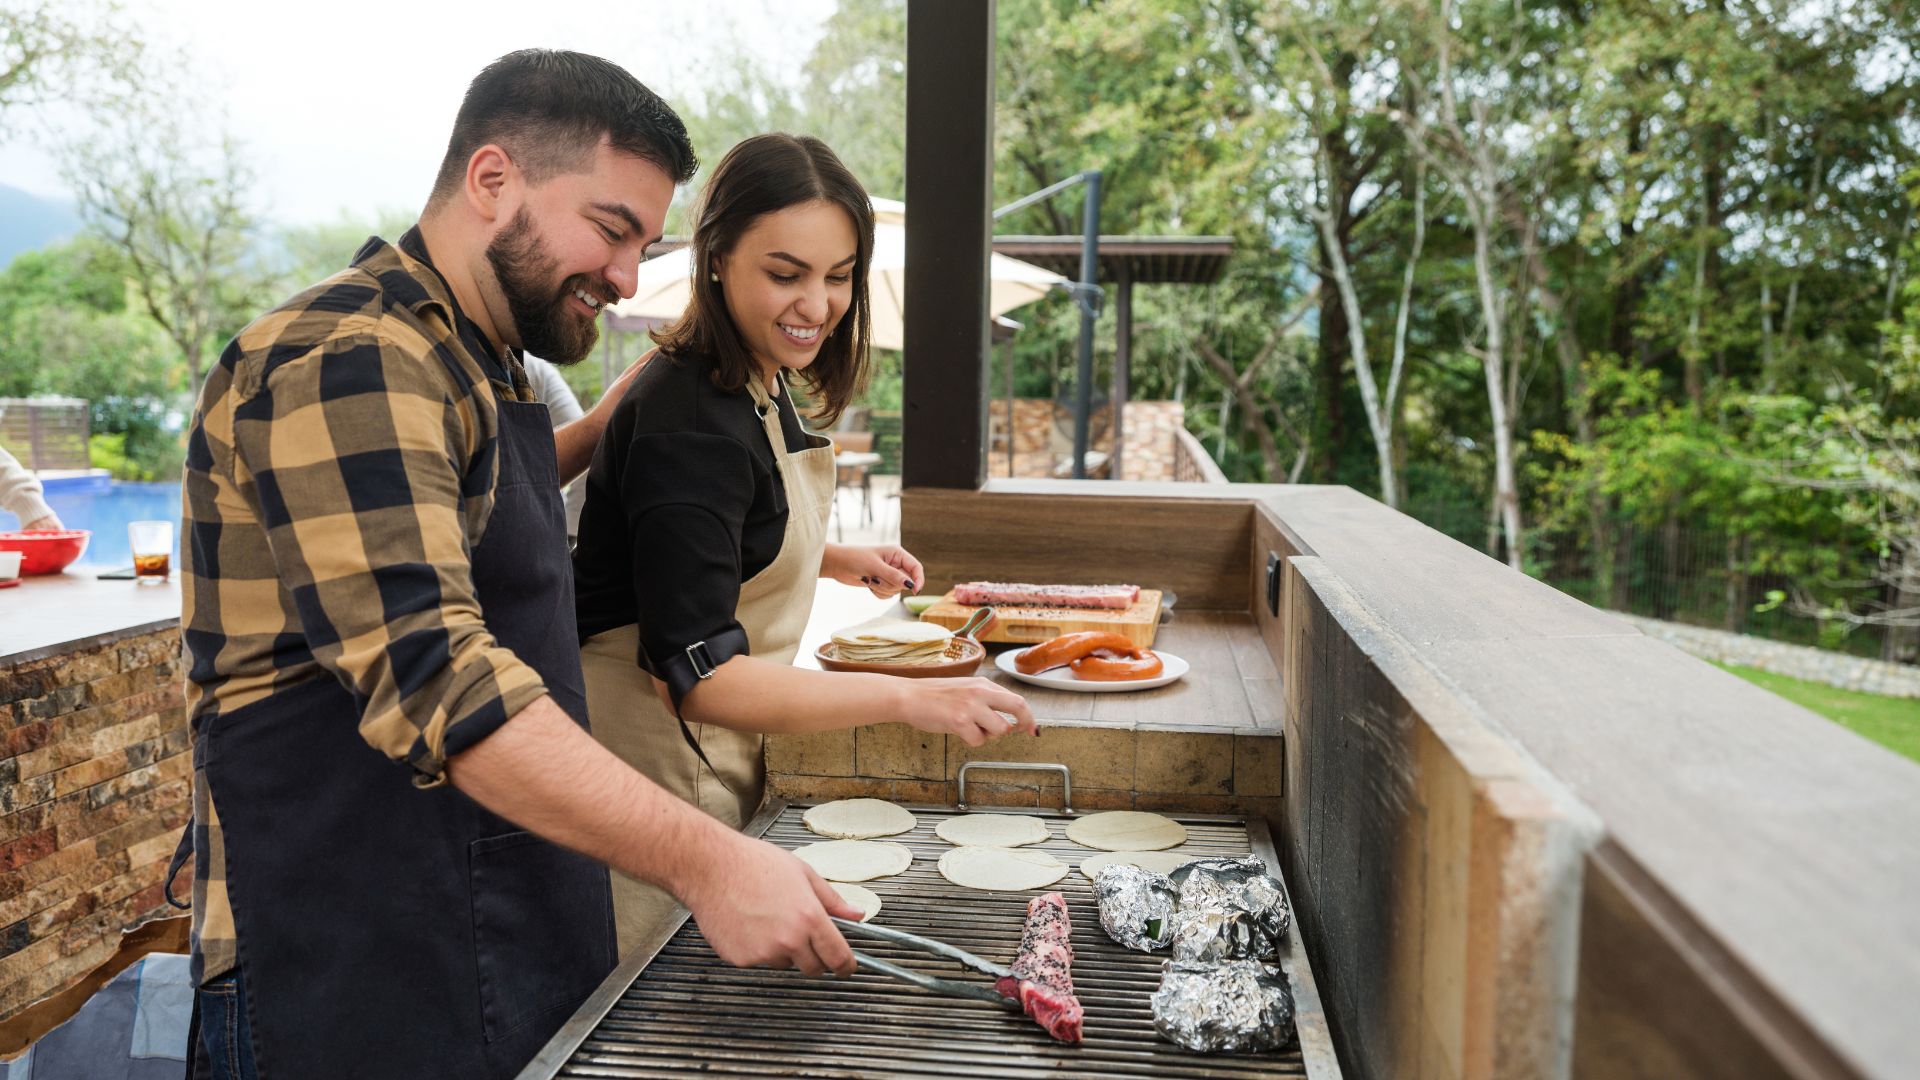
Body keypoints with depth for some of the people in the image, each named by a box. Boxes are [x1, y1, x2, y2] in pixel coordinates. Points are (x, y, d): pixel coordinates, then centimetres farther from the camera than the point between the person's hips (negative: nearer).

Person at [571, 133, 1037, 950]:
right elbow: (693, 676, -30)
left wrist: (834, 561, 6)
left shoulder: (762, 385, 5)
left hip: (717, 758, 9)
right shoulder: (688, 423, -25)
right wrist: (908, 699, -35)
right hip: (653, 765, -9)